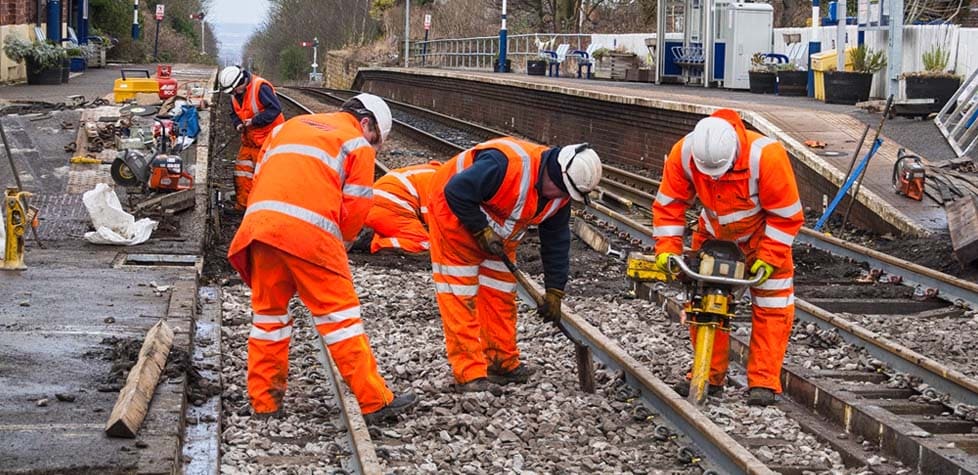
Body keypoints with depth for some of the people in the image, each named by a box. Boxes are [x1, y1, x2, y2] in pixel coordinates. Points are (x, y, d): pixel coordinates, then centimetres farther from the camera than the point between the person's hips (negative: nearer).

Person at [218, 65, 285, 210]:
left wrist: (254, 121, -25)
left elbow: (275, 108, -27)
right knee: (242, 171, 7)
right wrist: (238, 124, -4)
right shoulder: (235, 95, 6)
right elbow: (234, 114, 19)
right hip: (249, 138, 8)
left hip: (268, 137, -8)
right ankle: (241, 205, 15)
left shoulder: (260, 88, -21)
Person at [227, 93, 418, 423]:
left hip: (258, 222, 5)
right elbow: (355, 208, 6)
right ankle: (375, 402, 3)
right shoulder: (357, 144, 12)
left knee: (268, 312, 17)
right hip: (311, 232, -5)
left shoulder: (289, 126, 29)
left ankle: (264, 401, 22)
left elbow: (259, 176, 25)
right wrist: (340, 243, 23)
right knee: (339, 314, 0)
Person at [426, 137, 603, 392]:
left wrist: (554, 293, 2)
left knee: (501, 293, 10)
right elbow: (456, 192, -33)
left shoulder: (560, 194, -8)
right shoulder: (507, 163, -36)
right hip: (454, 213, -8)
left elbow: (557, 242, 1)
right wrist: (481, 231, -26)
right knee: (460, 298, -10)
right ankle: (469, 374, -10)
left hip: (496, 233, 8)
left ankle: (503, 362, 21)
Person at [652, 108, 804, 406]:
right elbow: (668, 203, -14)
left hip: (763, 233, -3)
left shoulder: (766, 156, -36)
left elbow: (786, 214, -24)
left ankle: (763, 382, -4)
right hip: (714, 233, 3)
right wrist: (667, 249, -23)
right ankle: (709, 376, 14)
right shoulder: (683, 153, -28)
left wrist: (768, 259, -25)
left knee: (771, 306, -8)